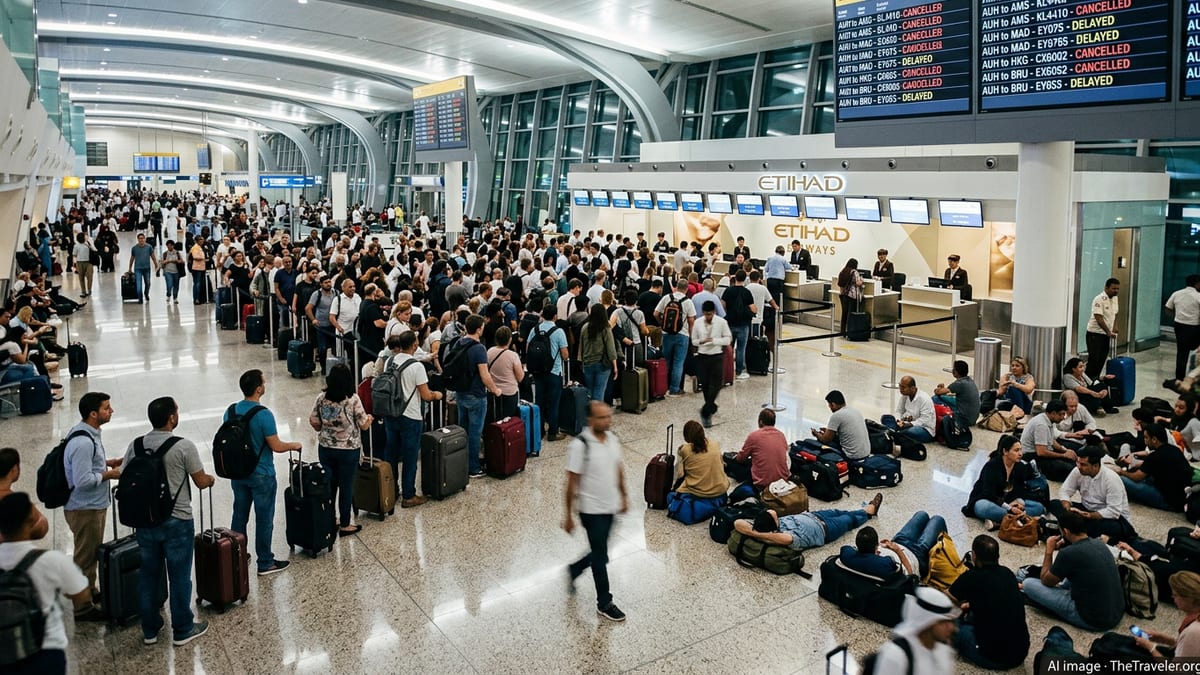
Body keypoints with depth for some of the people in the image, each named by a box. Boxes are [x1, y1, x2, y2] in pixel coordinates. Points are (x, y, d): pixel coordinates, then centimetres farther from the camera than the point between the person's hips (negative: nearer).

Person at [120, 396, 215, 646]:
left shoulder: (135, 446, -2)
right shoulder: (184, 447, -16)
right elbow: (201, 482, -8)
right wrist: (211, 478, 14)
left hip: (145, 521, 5)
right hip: (177, 522, -5)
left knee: (148, 575, 16)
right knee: (180, 577, 8)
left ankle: (150, 629, 28)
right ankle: (182, 630, 19)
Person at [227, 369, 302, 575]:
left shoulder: (231, 411, -2)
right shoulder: (263, 415, -22)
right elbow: (276, 446, -19)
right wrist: (293, 446, 0)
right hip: (261, 475, -6)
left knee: (239, 515, 18)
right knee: (264, 519, 5)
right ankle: (265, 563, 15)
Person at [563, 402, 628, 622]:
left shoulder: (613, 438, -2)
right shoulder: (580, 445, -22)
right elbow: (572, 482, -17)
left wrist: (623, 495, 17)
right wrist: (569, 514, -13)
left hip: (611, 507, 7)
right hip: (591, 510, -6)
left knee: (599, 552, 20)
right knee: (600, 557, 5)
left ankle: (573, 570, 46)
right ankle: (604, 604, 21)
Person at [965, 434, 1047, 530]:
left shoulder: (1020, 467, 2)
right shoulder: (992, 466, -18)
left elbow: (1022, 489, 4)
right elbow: (989, 494, -22)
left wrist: (1020, 501, -19)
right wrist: (1009, 508, -29)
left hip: (1008, 502, 8)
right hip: (985, 501, -7)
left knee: (1039, 507, -12)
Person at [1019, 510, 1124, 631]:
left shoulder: (1069, 553, -21)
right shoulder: (1099, 543, 2)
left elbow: (1046, 581, -4)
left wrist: (1049, 551, 3)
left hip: (1094, 620, -8)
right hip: (1117, 613, 8)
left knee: (1028, 584, -4)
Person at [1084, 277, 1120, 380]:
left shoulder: (1115, 299, 8)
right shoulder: (1099, 299, -18)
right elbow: (1099, 318, -23)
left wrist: (1114, 327, 11)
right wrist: (1108, 332, -24)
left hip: (1106, 334, 8)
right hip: (1095, 334, -8)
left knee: (1102, 360, 9)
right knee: (1094, 359, -10)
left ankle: (1095, 379, 18)